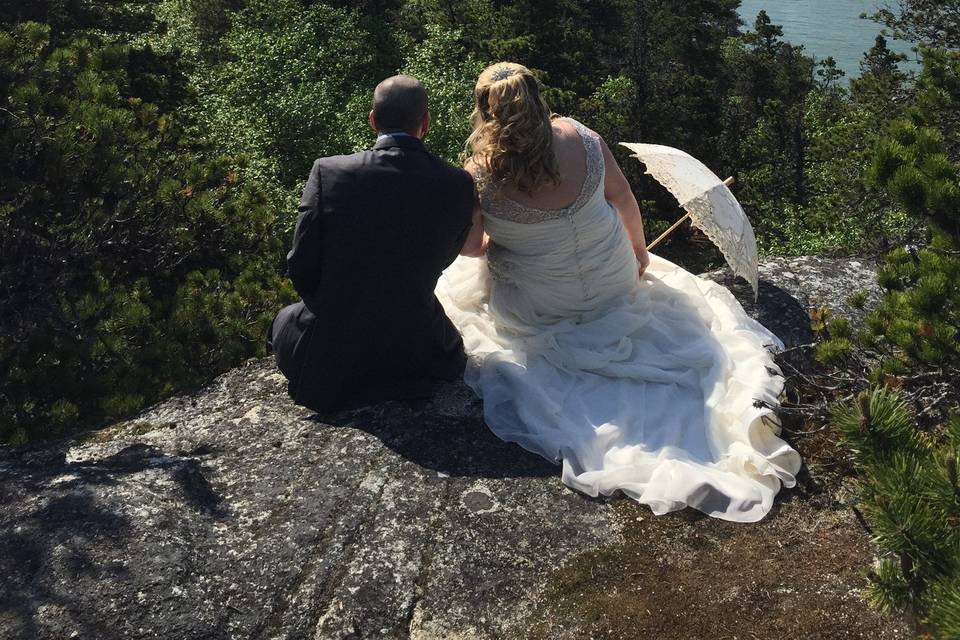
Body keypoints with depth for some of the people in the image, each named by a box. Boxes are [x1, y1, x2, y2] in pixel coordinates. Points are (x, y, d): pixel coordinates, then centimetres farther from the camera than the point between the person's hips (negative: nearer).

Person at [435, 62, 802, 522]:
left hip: (536, 307, -3)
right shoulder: (579, 137, -14)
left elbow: (470, 246, -12)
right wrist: (639, 248, 17)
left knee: (452, 284, 24)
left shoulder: (481, 174, -23)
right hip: (615, 284, 3)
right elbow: (623, 197, -2)